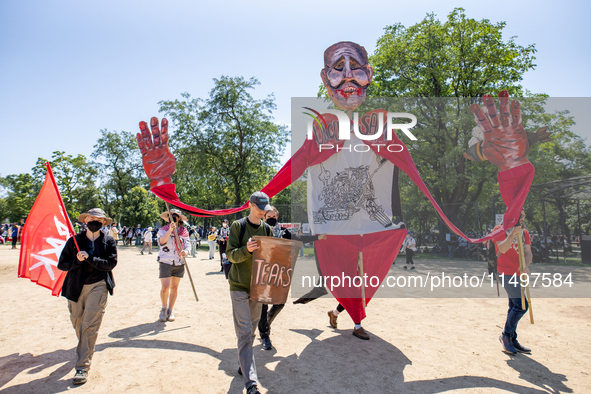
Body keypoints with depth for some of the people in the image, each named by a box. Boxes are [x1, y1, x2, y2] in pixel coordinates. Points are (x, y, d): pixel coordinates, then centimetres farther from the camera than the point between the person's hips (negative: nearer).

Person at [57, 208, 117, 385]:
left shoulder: (109, 241, 0)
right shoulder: (75, 240, 3)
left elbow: (111, 263, -11)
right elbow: (61, 264, 2)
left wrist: (89, 258, -19)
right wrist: (77, 260, -16)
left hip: (98, 286, -3)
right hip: (76, 287, 3)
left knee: (90, 325, -9)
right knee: (77, 322, 17)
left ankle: (82, 367, -3)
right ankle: (85, 349, 46)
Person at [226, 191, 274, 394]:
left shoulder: (266, 228, 8)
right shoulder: (237, 226, -6)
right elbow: (230, 255, -10)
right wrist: (246, 250, -29)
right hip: (239, 286, -5)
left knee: (252, 330, 13)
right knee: (244, 333, -7)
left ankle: (243, 365, 32)